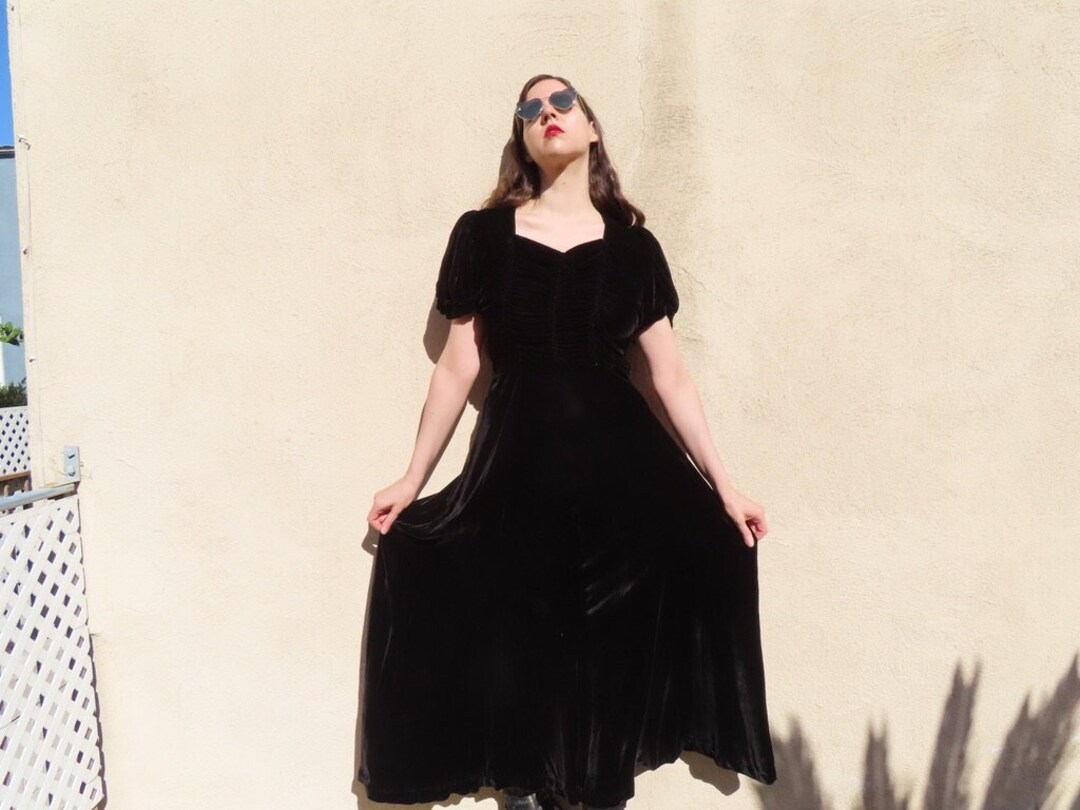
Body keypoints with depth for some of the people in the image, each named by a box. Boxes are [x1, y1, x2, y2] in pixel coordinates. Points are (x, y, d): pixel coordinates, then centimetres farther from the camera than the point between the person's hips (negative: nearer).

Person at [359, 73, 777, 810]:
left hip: (618, 458, 1)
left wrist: (724, 485, 2)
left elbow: (670, 374, 5)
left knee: (617, 639, -4)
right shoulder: (484, 234, 3)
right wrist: (413, 478, 6)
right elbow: (458, 367, 5)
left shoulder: (631, 244, 6)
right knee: (516, 635, 3)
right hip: (518, 458, 0)